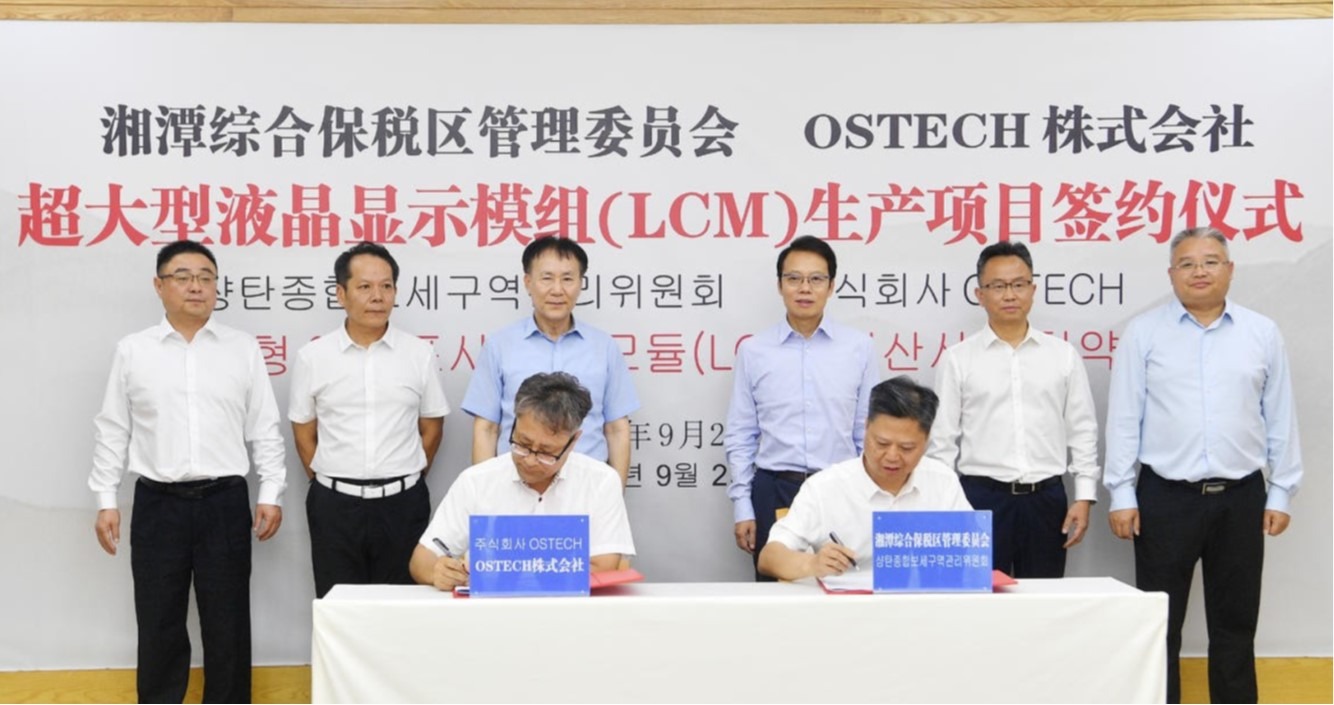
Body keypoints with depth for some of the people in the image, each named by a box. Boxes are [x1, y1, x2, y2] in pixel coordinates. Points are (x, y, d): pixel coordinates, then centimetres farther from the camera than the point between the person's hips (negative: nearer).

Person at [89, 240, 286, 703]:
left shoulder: (243, 349, 5)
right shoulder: (131, 351, 4)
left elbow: (264, 430, 5)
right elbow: (112, 431, 7)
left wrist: (271, 494, 0)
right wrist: (106, 500, 3)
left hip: (225, 502, 0)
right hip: (157, 503, 0)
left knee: (228, 623, 7)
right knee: (159, 623, 9)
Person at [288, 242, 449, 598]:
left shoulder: (419, 354, 1)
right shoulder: (312, 357, 0)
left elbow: (431, 426, 9)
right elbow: (304, 432, 8)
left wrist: (405, 480, 9)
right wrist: (330, 482, 8)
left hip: (402, 504, 0)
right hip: (335, 505, 0)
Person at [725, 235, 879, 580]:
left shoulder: (859, 347, 1)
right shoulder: (753, 350, 2)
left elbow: (868, 432, 5)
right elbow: (740, 437, 5)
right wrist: (742, 506, 1)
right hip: (774, 492, 0)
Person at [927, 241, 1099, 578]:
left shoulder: (1064, 355, 7)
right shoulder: (957, 359, 1)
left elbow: (1082, 432, 8)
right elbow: (942, 441, 2)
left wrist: (1084, 497, 2)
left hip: (1046, 499, 2)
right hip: (981, 498, -1)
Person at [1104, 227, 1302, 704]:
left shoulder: (1262, 333, 5)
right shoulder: (1143, 333, 0)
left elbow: (1280, 419, 8)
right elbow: (1124, 419, -1)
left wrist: (1282, 492, 4)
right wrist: (1121, 494, -5)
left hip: (1241, 498, 2)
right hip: (1165, 497, -2)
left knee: (1235, 624, 11)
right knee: (1159, 624, 5)